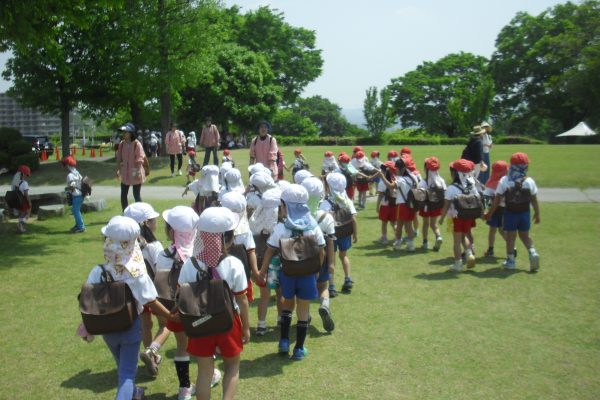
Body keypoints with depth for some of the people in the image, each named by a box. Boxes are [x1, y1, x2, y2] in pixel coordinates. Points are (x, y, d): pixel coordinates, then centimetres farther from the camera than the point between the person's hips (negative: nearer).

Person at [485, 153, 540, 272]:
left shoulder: (504, 181, -14)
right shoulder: (530, 182, -8)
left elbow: (497, 199, -9)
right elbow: (534, 200, 0)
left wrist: (490, 213, 1)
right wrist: (537, 214, 13)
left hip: (510, 213, -2)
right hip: (525, 213, 2)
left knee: (511, 236, 9)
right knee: (525, 235, 18)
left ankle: (510, 260, 16)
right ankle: (532, 252, -1)